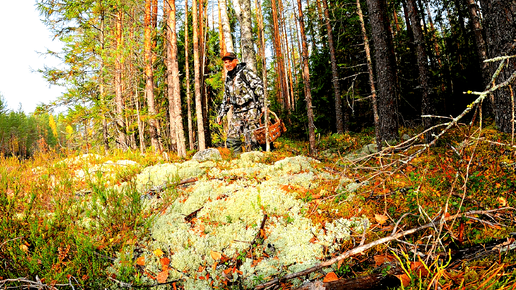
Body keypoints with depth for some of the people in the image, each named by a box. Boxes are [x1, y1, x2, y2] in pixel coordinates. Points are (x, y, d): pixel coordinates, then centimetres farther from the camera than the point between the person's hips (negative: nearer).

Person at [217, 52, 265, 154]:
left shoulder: (245, 72, -1)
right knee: (232, 139, 0)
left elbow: (259, 86, -8)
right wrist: (221, 114, 22)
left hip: (250, 109, -7)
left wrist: (261, 105, -15)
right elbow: (226, 99, 27)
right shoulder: (228, 80, 20)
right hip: (237, 112, 7)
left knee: (250, 139, -11)